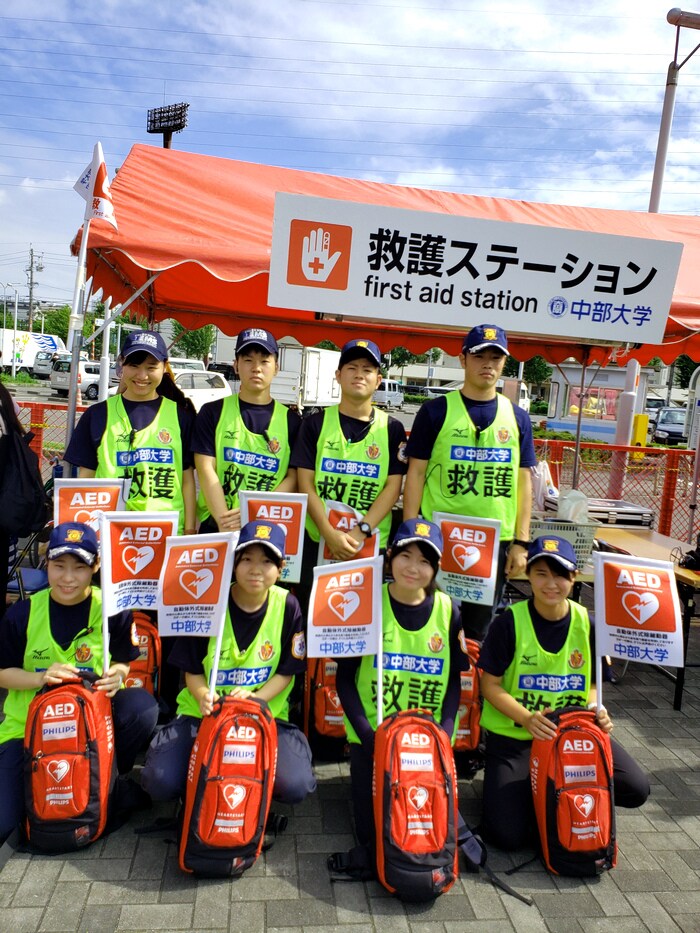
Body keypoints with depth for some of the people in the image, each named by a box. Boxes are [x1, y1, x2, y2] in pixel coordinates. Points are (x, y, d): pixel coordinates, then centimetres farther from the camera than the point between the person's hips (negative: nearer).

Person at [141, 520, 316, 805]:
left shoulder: (287, 607, -7)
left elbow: (286, 672, -2)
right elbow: (192, 670, 0)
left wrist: (255, 698, -20)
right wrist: (202, 695, -22)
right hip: (203, 713, 0)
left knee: (294, 786, -23)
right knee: (161, 782, -22)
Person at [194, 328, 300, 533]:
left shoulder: (290, 420, 7)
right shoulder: (213, 412, 6)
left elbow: (294, 478, 0)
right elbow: (206, 470, -2)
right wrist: (225, 523, -15)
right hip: (216, 527, 0)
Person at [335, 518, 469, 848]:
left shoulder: (448, 611, 0)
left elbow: (454, 681, 5)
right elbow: (344, 677, -3)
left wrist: (444, 734, -9)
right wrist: (366, 734, -13)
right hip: (373, 736, -1)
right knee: (372, 832, -7)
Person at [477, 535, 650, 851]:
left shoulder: (586, 623, -1)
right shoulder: (509, 622, -13)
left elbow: (590, 684, 9)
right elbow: (490, 685, -9)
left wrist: (595, 710, -13)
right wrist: (527, 718, -26)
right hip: (513, 736, -3)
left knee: (636, 788, -15)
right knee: (507, 834, -16)